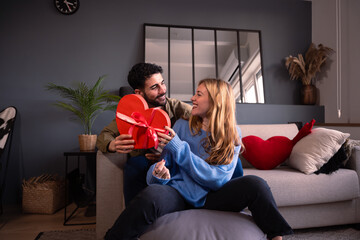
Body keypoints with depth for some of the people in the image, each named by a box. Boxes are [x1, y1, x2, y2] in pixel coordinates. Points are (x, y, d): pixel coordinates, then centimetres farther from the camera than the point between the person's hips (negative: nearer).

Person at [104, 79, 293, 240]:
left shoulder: (233, 136, 2)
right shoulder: (182, 126, 2)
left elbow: (219, 179, -11)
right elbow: (164, 163, 2)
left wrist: (179, 148, -19)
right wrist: (158, 174, -24)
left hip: (210, 197, 1)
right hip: (178, 193, 0)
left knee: (255, 184, -24)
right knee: (151, 196, -34)